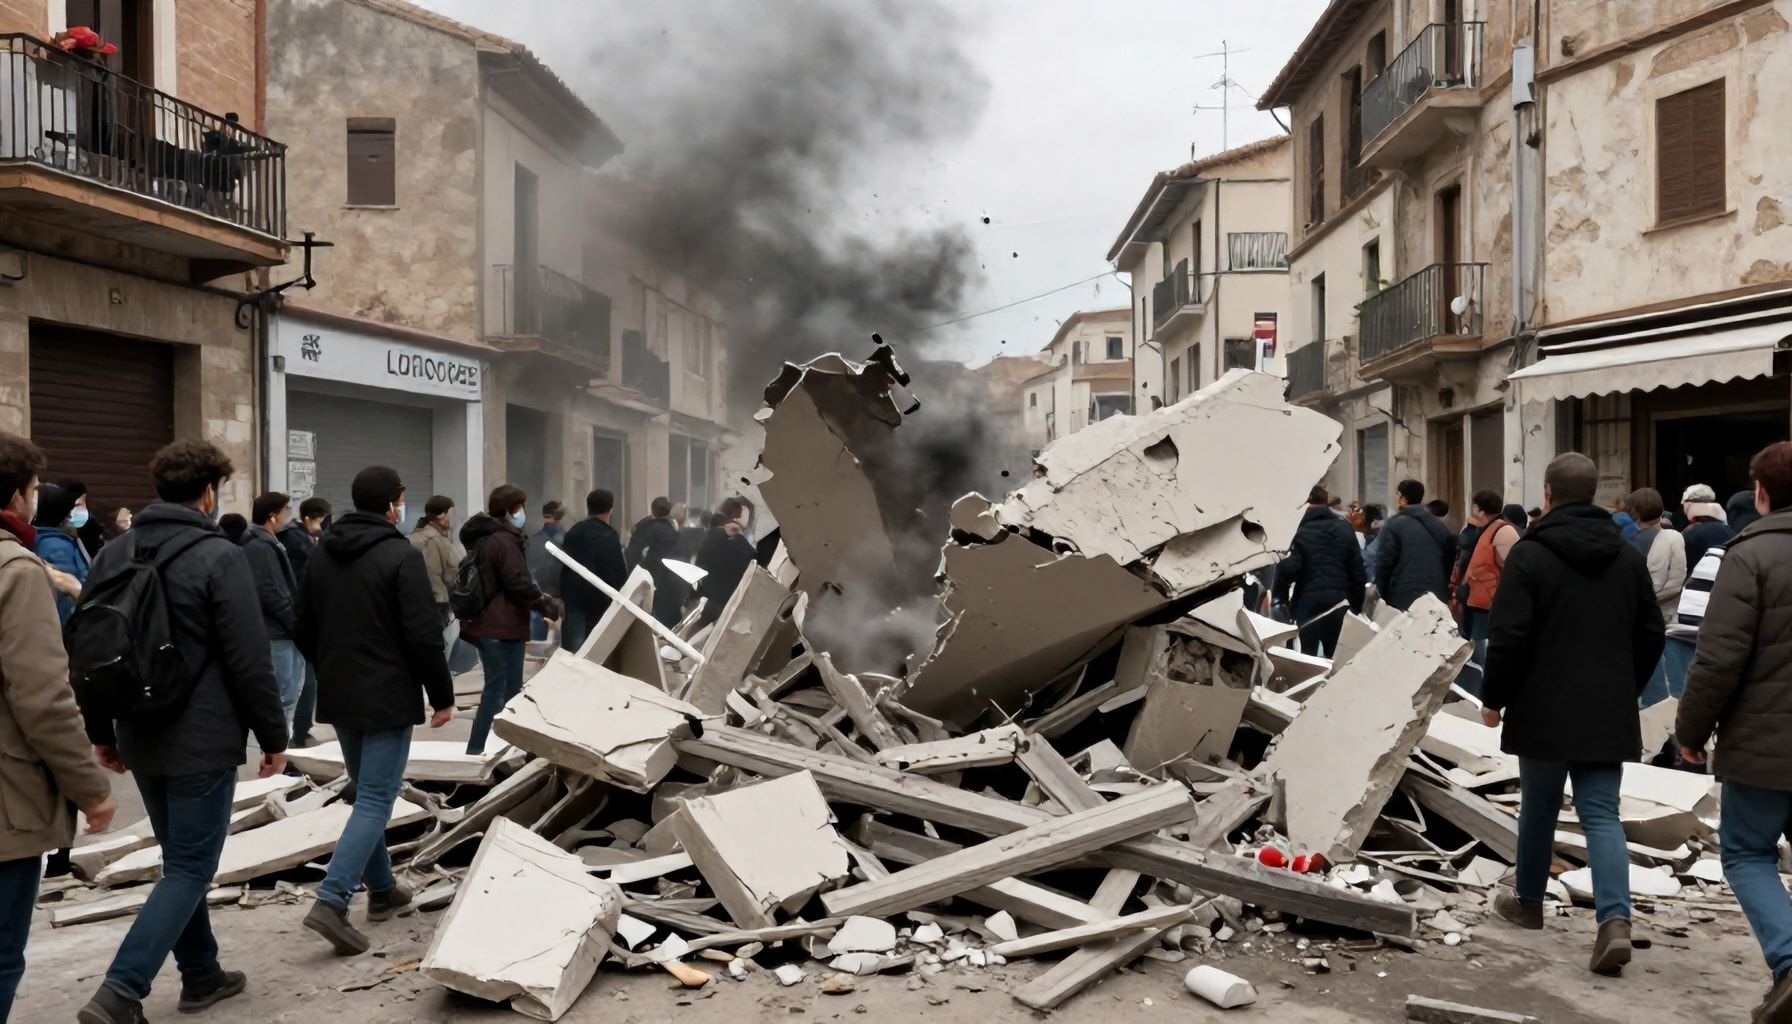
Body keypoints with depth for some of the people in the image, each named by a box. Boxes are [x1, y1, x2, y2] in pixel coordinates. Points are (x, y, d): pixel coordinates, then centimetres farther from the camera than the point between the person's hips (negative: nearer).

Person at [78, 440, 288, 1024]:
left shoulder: (115, 555, 6)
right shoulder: (219, 557, -15)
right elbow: (249, 661, -16)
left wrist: (102, 733, 20)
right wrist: (273, 736, -6)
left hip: (143, 739, 7)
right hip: (203, 740, -7)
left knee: (181, 860, 19)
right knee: (190, 868, 0)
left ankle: (201, 975, 28)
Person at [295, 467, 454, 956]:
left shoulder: (323, 555, 7)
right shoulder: (401, 556, -14)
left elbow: (304, 629, 14)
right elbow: (424, 635, -17)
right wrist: (443, 695, -7)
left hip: (339, 697, 8)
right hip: (387, 699, -7)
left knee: (367, 794, 19)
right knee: (375, 801, -5)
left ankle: (382, 890, 28)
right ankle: (331, 901, -15)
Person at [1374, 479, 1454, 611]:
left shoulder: (1394, 525, -5)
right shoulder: (1440, 525, 14)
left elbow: (1384, 564, -8)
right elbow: (1450, 562, 17)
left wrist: (1381, 597, -2)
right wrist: (1445, 595, 21)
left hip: (1403, 600, -5)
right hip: (1437, 599, 5)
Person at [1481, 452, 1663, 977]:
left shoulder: (1529, 554, -11)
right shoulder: (1628, 556, 7)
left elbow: (1508, 637, -14)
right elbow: (1651, 634, 12)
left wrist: (1493, 697, -2)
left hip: (1544, 710, -3)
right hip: (1608, 712, 4)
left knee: (1538, 809, 12)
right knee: (1602, 814, 2)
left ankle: (1528, 903, 29)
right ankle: (1615, 919, -14)